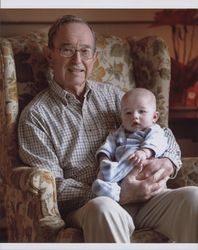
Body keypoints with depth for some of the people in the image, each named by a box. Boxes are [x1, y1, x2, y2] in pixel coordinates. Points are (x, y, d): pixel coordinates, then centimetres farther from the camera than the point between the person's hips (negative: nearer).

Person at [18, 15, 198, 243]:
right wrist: (117, 194, -17)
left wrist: (167, 162, -9)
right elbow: (53, 186, -5)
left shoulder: (112, 96, 17)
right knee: (103, 208, -40)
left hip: (142, 195, 4)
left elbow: (162, 134, 17)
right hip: (85, 206, -4)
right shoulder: (35, 115, 4)